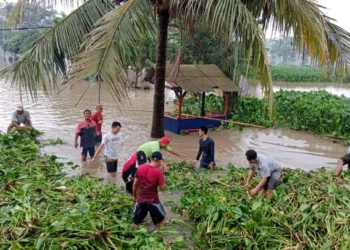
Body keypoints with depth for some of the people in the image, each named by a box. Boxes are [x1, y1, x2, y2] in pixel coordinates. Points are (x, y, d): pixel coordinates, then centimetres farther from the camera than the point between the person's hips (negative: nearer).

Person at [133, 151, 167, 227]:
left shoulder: (140, 168, -2)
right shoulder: (158, 171, -14)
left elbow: (135, 184, 4)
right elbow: (163, 188, -11)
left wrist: (134, 196, 16)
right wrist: (163, 179, 5)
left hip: (140, 199, 4)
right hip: (153, 200, -3)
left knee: (136, 223, 17)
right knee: (161, 221, 16)